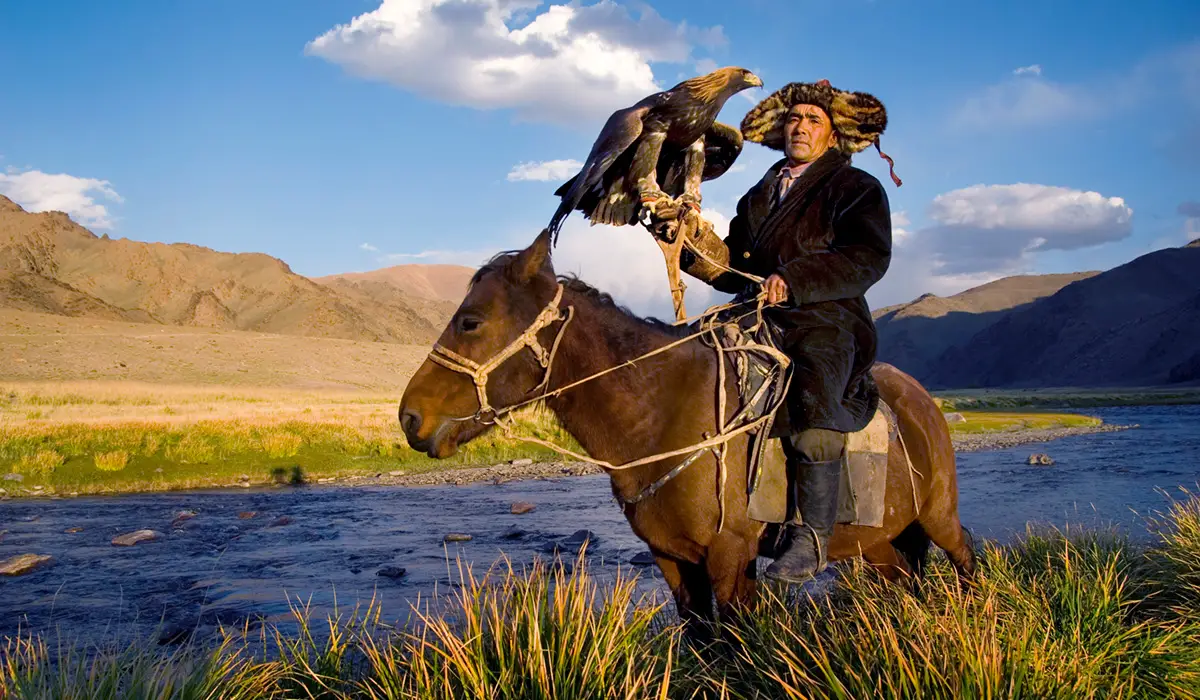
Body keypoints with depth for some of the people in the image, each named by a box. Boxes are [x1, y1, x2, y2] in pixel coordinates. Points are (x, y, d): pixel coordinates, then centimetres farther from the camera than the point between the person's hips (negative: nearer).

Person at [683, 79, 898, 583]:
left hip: (826, 322, -6)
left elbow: (868, 256, -10)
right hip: (759, 321, 6)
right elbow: (734, 267, 26)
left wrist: (795, 279, -23)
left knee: (813, 409, -31)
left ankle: (812, 536, -25)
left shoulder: (856, 189, 8)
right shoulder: (759, 196, 27)